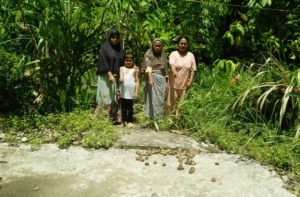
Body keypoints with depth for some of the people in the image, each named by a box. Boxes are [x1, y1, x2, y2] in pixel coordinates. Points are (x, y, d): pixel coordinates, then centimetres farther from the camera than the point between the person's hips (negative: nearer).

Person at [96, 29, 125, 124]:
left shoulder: (120, 49, 14)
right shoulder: (104, 48, -1)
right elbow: (104, 62, -11)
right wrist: (110, 75, -21)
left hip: (117, 77, 5)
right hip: (107, 77, -5)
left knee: (117, 98, 4)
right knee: (106, 97, -7)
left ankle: (116, 118, 9)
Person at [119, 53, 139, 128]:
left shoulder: (135, 69, 5)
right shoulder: (122, 68, 9)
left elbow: (136, 81, 5)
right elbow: (121, 75, -10)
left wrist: (136, 91, -2)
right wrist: (121, 78, -35)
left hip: (131, 91, -1)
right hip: (123, 91, 2)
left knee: (130, 106, 3)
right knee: (123, 106, 7)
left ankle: (130, 121, 11)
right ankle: (124, 121, 18)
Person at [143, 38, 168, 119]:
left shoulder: (163, 54, 11)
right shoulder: (148, 54, -7)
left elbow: (165, 68, 15)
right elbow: (148, 68, -21)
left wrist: (165, 81, 13)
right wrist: (150, 79, -34)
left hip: (161, 78, 5)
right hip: (152, 77, -5)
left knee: (160, 97, 8)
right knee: (152, 97, -4)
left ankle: (159, 114, 17)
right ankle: (151, 115, 3)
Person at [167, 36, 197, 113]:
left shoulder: (191, 55, 4)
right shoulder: (173, 54, -4)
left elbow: (193, 69, 5)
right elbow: (172, 64, -22)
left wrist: (190, 81, -4)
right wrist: (174, 72, -42)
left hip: (184, 84, 2)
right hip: (174, 83, -2)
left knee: (181, 102, 8)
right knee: (172, 101, 1)